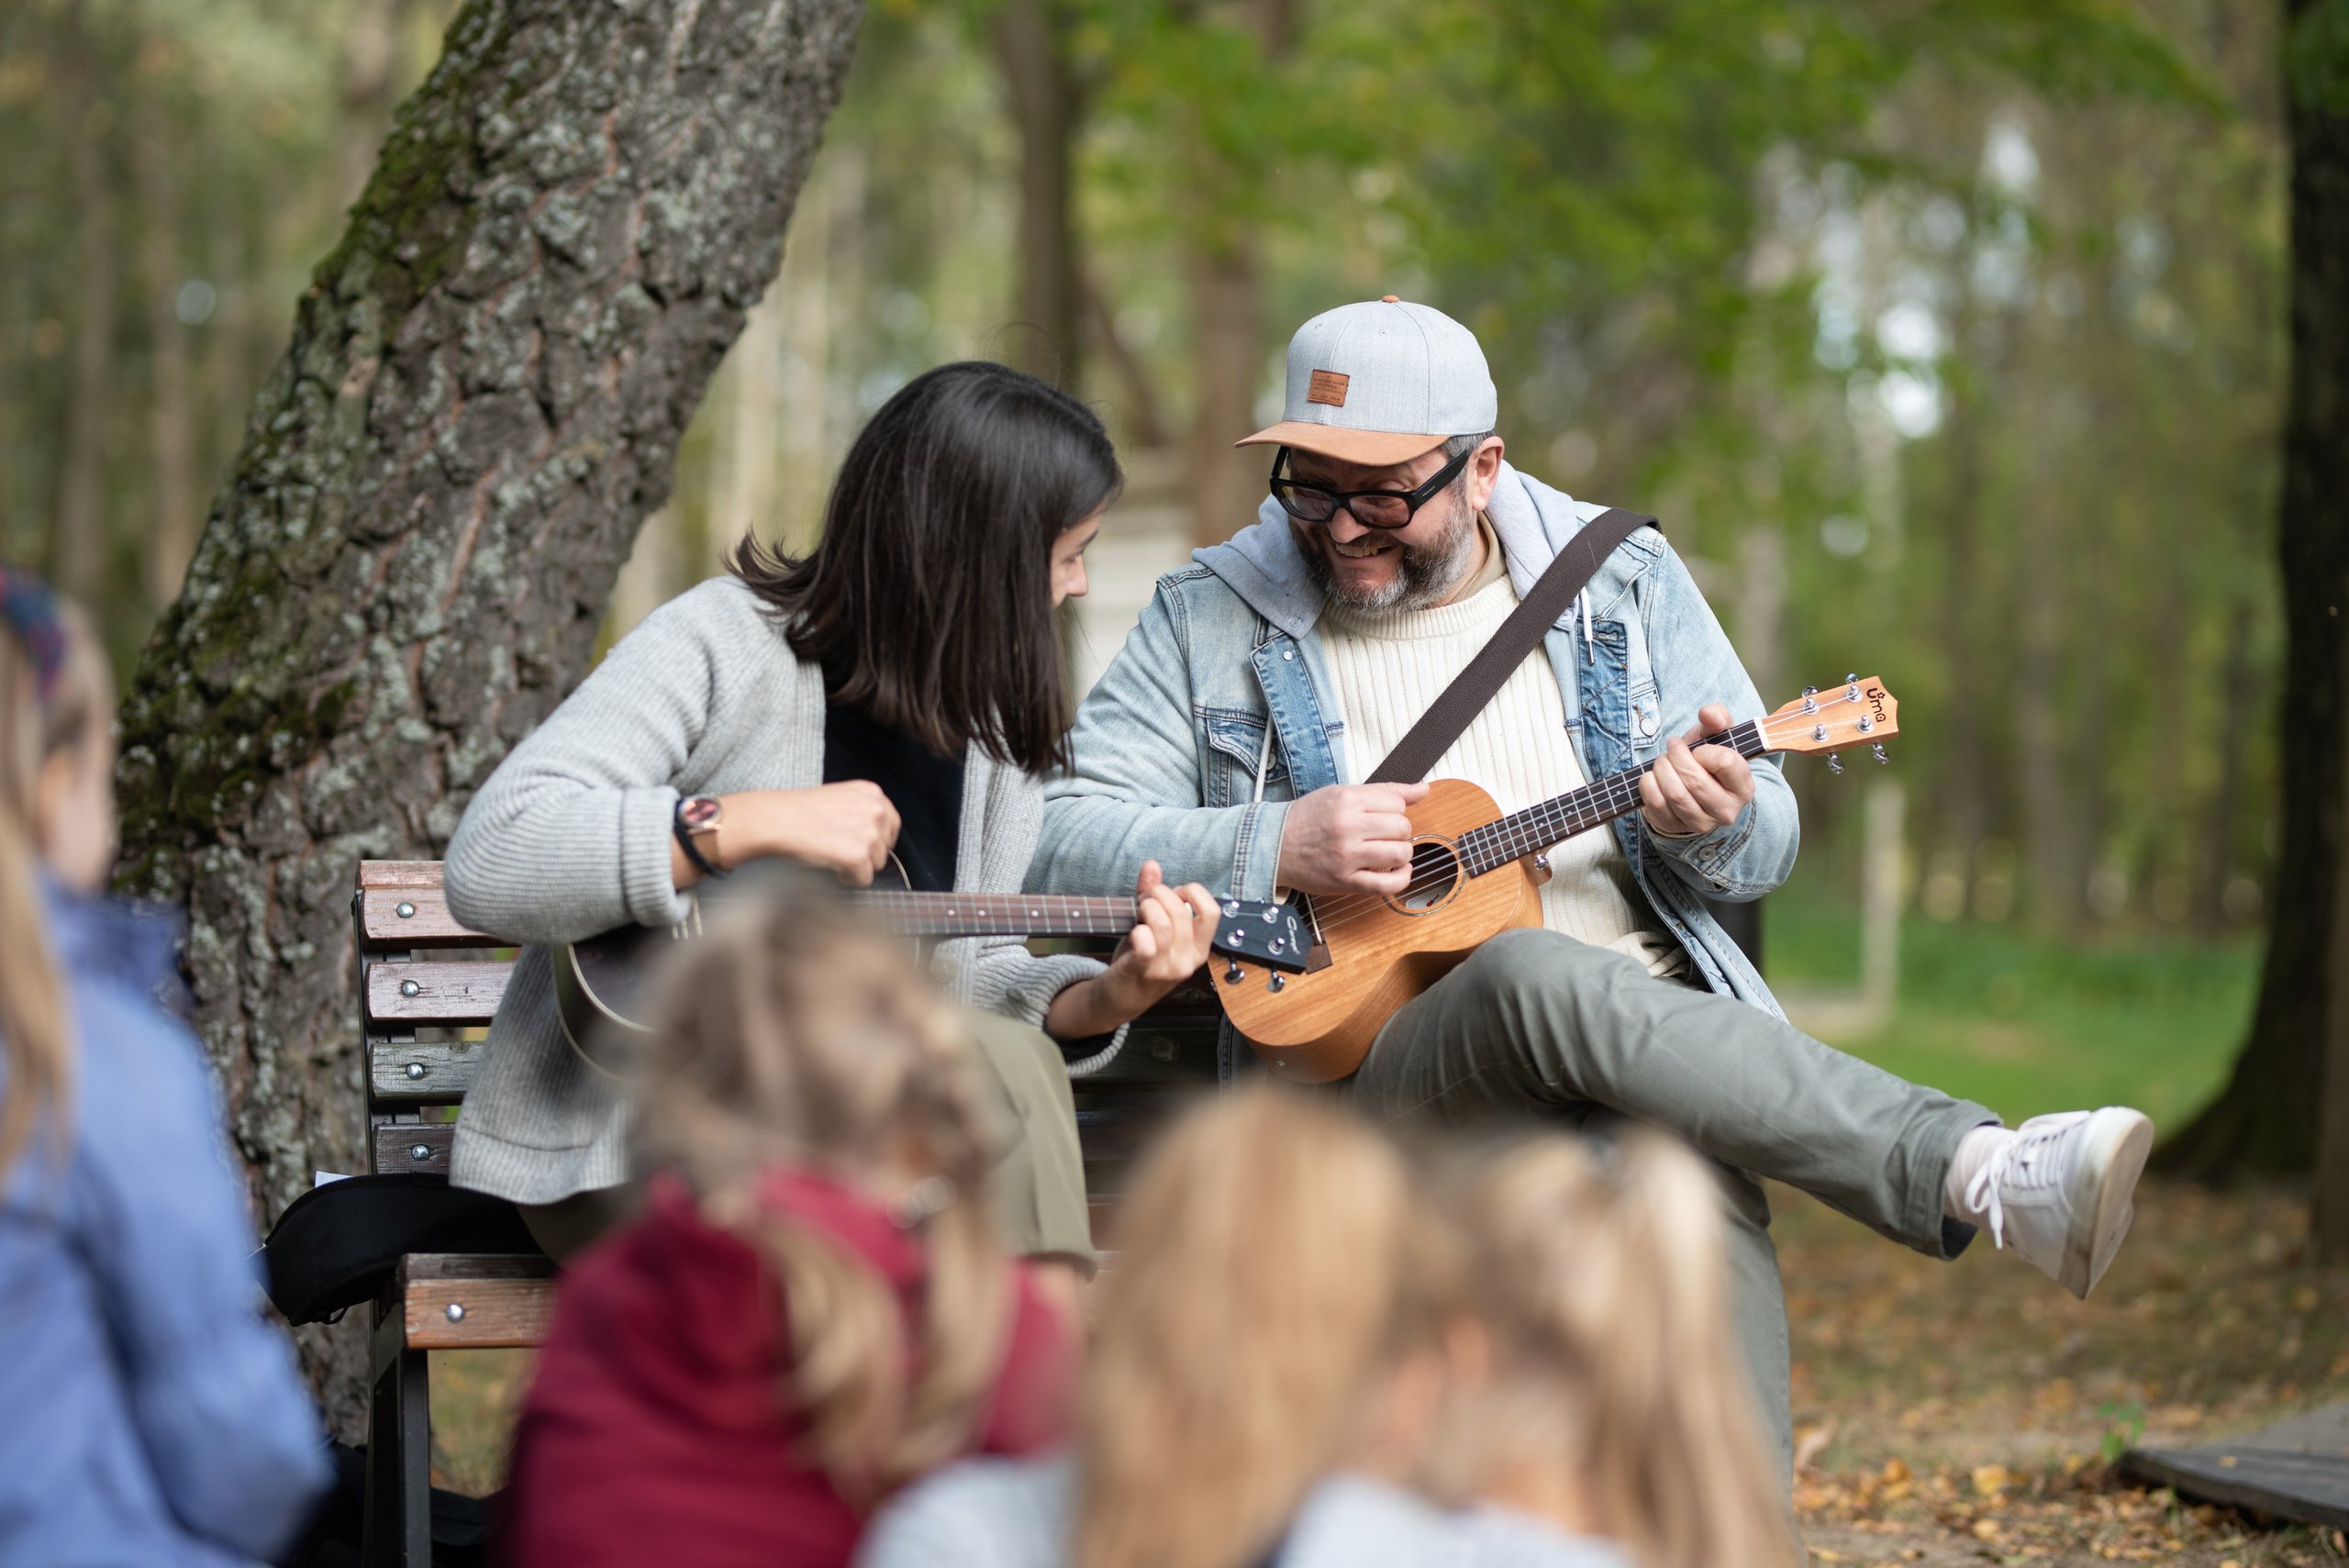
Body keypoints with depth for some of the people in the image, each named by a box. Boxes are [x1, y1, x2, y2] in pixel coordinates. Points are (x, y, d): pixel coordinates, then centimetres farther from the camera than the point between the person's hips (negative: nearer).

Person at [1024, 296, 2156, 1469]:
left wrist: (1718, 824, -8)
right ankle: (1982, 1176, -40)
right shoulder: (1211, 618, 10)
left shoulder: (1622, 581, 14)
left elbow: (1766, 848, 17)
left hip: (1657, 1046, 2)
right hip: (1363, 1076, -1)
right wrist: (1276, 846, -12)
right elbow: (1060, 844, 3)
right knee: (1533, 978, -36)